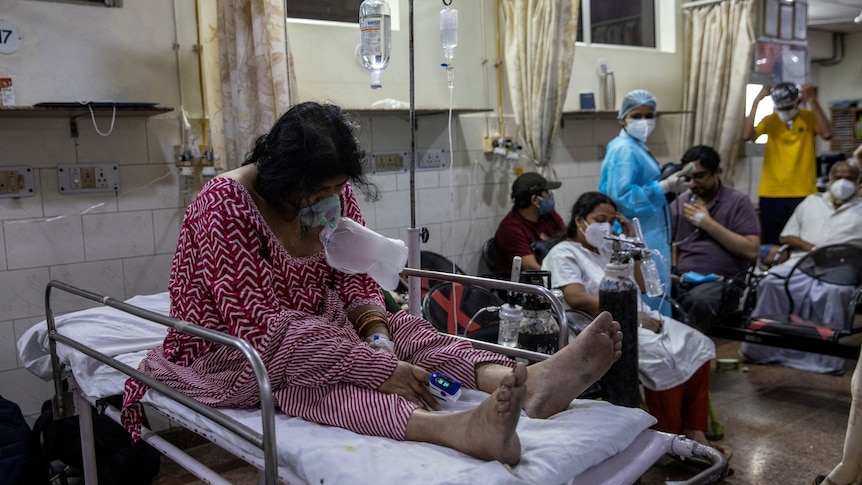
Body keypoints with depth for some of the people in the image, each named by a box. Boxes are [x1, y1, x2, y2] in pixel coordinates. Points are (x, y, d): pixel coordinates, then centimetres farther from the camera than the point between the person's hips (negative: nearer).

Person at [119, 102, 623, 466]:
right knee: (306, 366, -37)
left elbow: (358, 277, 1)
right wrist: (379, 368, -37)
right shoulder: (223, 207, -25)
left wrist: (374, 322, -24)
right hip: (227, 350, -6)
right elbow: (261, 324, -32)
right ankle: (461, 429, -61)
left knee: (399, 327, -19)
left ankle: (523, 382, -44)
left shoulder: (335, 194, -5)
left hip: (310, 329, 6)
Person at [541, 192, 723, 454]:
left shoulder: (608, 251, 23)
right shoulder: (563, 254, -2)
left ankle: (694, 432, -10)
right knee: (663, 359, -29)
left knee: (697, 347, -9)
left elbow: (643, 285, 24)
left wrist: (633, 241, 15)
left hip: (641, 318, 9)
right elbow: (576, 298, -18)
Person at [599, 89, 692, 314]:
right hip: (639, 242, -11)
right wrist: (664, 187, -21)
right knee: (650, 305, -5)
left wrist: (667, 185, 12)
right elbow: (621, 198, -26)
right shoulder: (624, 150, -16)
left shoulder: (636, 147, 16)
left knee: (655, 298, 15)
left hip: (648, 239, 11)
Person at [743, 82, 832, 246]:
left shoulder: (810, 118, 2)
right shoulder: (770, 120, 5)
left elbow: (827, 134, -17)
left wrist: (813, 101, -17)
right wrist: (756, 102, -14)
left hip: (802, 193, -1)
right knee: (771, 243, 7)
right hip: (771, 193, 1)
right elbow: (747, 135, -13)